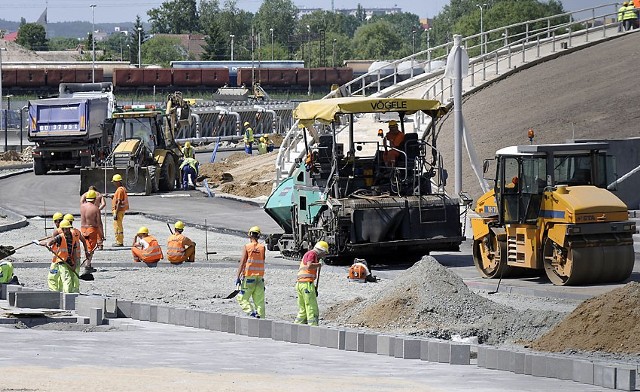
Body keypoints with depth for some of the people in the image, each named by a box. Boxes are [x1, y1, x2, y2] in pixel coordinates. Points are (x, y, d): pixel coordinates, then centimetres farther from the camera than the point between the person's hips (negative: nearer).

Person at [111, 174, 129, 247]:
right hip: (122, 210, 11)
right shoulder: (123, 188, 14)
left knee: (117, 226, -6)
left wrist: (116, 213, -22)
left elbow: (119, 202, -21)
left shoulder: (120, 190, -18)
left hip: (119, 210, -11)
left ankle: (119, 242, -3)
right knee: (119, 226, 17)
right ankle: (120, 241, 23)